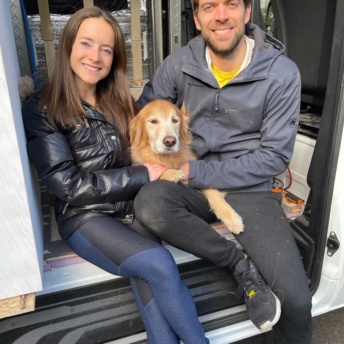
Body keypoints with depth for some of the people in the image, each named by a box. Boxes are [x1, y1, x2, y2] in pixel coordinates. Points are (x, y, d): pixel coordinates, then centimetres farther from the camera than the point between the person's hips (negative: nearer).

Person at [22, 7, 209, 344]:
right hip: (84, 217, -4)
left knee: (150, 284, -20)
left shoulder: (120, 101, 12)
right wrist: (143, 175, -14)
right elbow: (69, 185, -12)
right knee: (158, 265, -24)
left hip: (132, 208, 4)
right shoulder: (41, 111, -6)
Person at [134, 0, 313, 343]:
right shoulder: (179, 64, -2)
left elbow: (276, 156, -9)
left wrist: (197, 172, -16)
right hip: (193, 185, 2)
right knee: (149, 204, -32)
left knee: (295, 299, -17)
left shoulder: (282, 73, -8)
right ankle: (242, 264, -13)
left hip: (249, 189, -1)